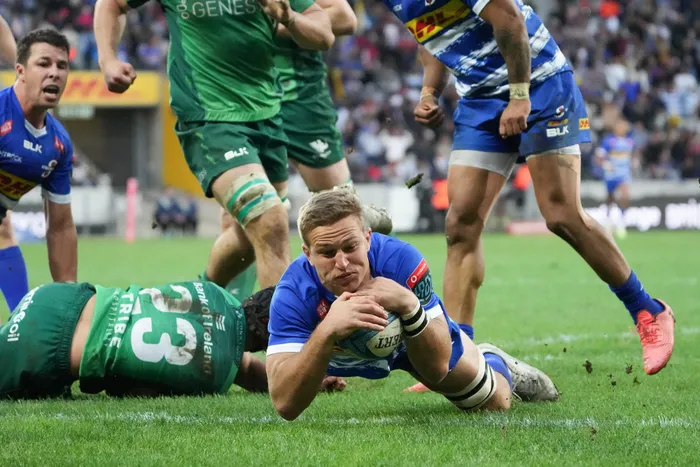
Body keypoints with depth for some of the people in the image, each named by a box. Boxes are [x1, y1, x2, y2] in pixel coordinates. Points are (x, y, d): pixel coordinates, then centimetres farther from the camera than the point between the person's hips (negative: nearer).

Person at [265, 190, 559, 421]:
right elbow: (285, 405, -52)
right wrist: (327, 331, -66)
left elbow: (438, 367, -39)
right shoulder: (294, 293, -43)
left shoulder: (401, 260, -43)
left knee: (495, 403, 16)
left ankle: (492, 364, 48)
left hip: (419, 339, -1)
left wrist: (409, 305, -57)